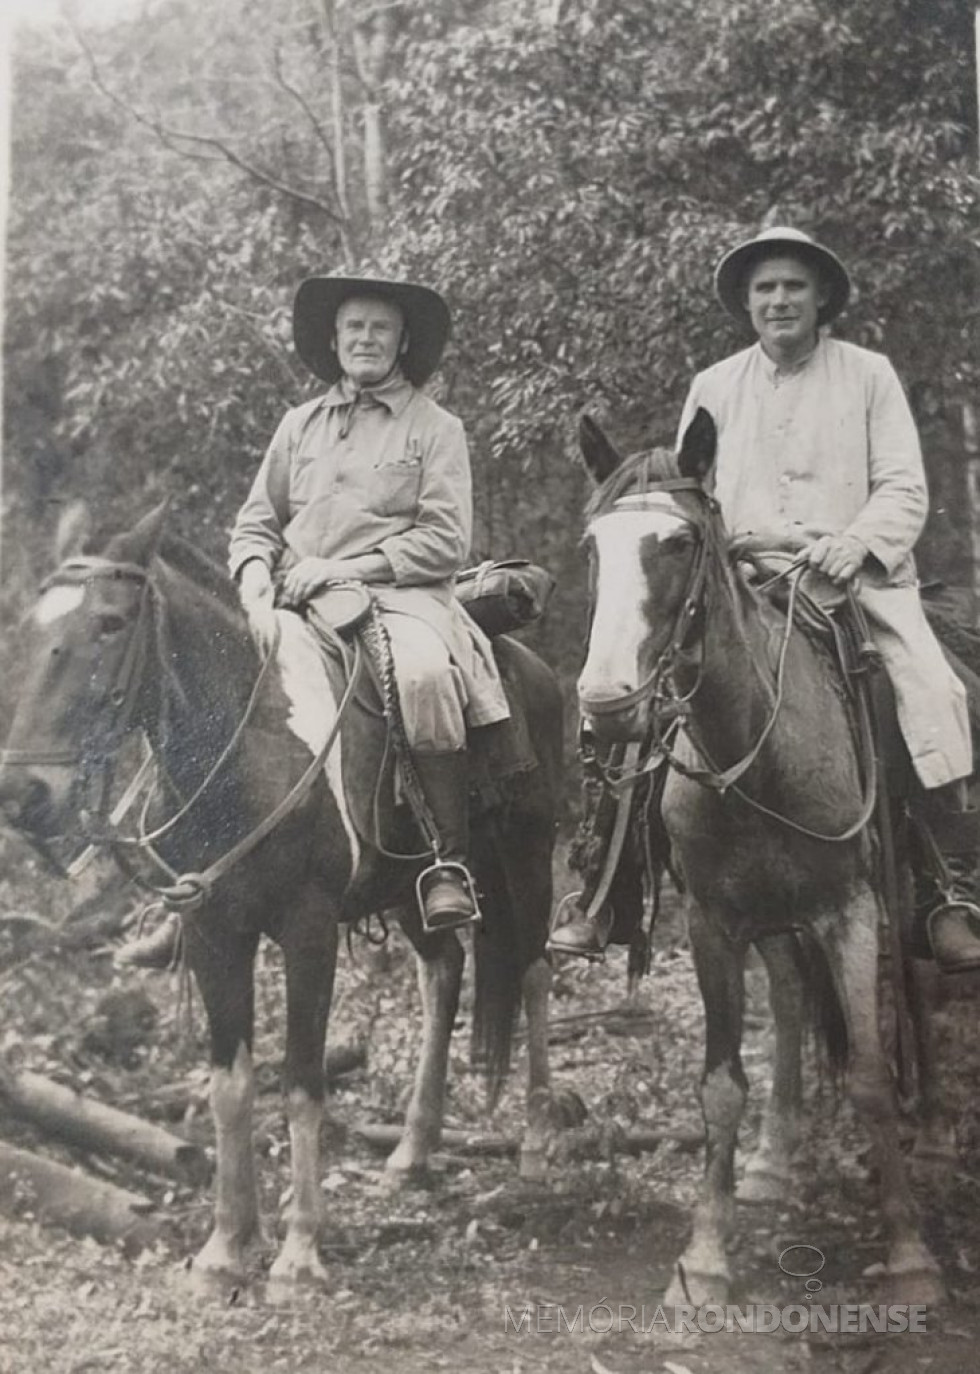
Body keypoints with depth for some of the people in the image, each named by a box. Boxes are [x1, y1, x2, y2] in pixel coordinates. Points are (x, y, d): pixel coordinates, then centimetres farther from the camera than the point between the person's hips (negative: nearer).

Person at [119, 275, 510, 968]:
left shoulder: (436, 428, 6)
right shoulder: (300, 424, 19)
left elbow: (446, 539, -4)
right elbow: (255, 524, 16)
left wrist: (346, 567, -12)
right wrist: (258, 591, -5)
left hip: (401, 596, -5)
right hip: (298, 607, 5)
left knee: (425, 674, -38)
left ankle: (451, 864, -28)